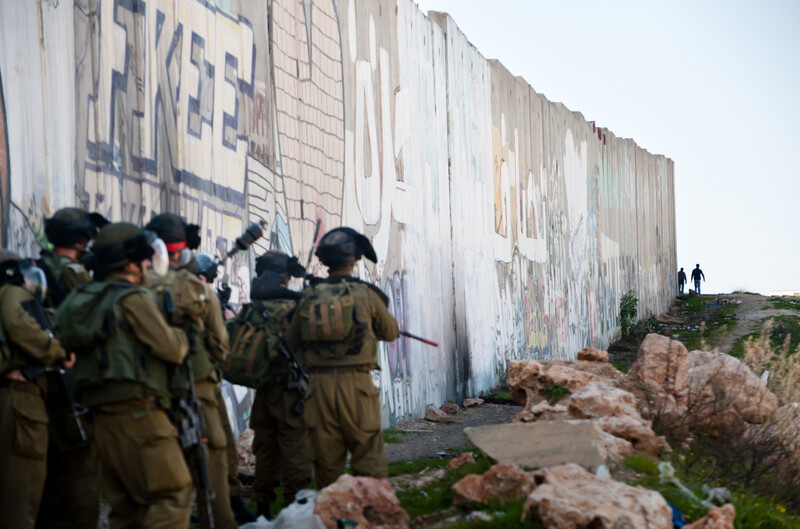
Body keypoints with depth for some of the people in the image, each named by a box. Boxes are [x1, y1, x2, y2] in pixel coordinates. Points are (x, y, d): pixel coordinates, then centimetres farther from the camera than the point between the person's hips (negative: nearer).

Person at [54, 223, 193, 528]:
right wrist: (180, 337, 12)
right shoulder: (133, 299, -10)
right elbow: (170, 350, -12)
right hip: (138, 413, -9)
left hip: (104, 418, 9)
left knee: (127, 503, 13)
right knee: (173, 493, -8)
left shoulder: (91, 300, 17)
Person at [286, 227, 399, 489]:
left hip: (319, 382, 3)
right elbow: (390, 332, 12)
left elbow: (292, 340, 13)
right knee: (368, 457, 1)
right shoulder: (365, 293, -3)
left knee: (326, 458, 10)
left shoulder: (309, 296, 4)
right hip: (356, 381, -3)